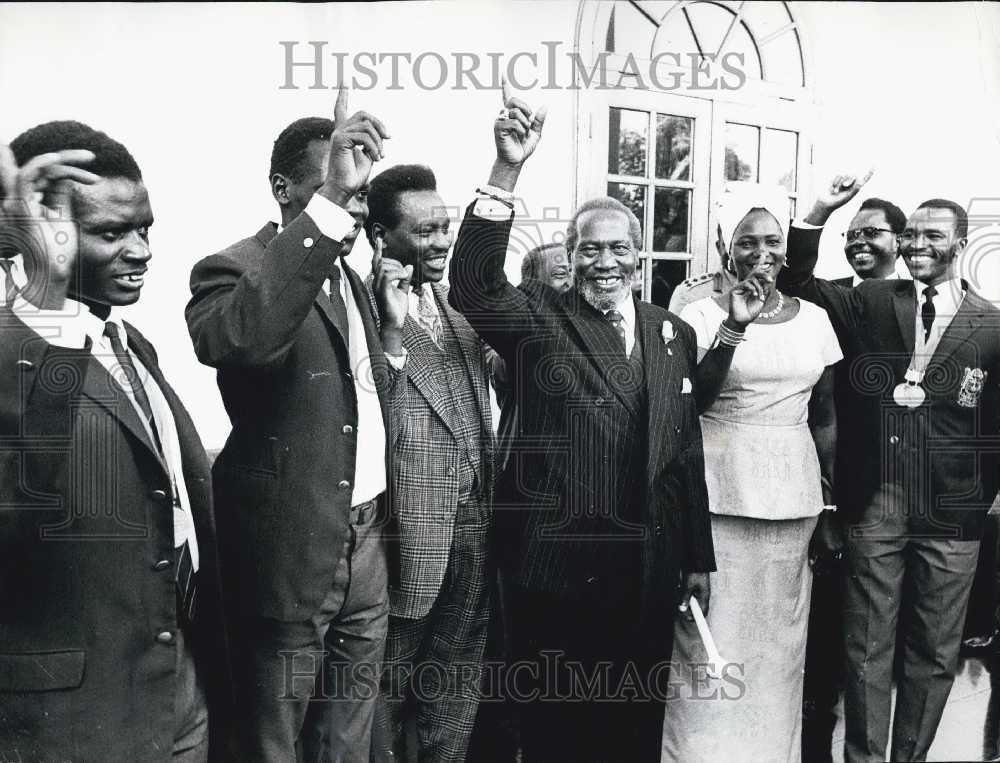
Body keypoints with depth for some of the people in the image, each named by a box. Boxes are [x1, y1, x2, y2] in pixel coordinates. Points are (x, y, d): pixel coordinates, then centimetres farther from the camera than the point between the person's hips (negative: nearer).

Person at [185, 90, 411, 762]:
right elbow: (236, 339, -38)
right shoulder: (236, 270, -12)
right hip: (294, 549, -7)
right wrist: (327, 203, -40)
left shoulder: (349, 278, 13)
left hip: (366, 539, 7)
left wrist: (393, 325, 0)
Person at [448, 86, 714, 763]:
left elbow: (686, 451, 11)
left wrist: (697, 558, 13)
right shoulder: (539, 317, -4)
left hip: (650, 567, 4)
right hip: (557, 562, -4)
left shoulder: (673, 332, 9)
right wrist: (507, 173, -33)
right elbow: (473, 289, -25)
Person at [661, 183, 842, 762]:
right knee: (713, 646, 2)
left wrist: (832, 508, 11)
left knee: (779, 644, 14)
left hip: (793, 498, 4)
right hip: (719, 496, -3)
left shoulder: (814, 319, 8)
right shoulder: (701, 316, -4)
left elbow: (826, 421, 12)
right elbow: (689, 405, -14)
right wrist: (733, 328, -20)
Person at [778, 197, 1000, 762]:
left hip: (951, 513, 0)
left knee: (934, 653, 13)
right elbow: (796, 283, 1)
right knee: (868, 649, 10)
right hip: (874, 504, 0)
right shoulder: (868, 302, 4)